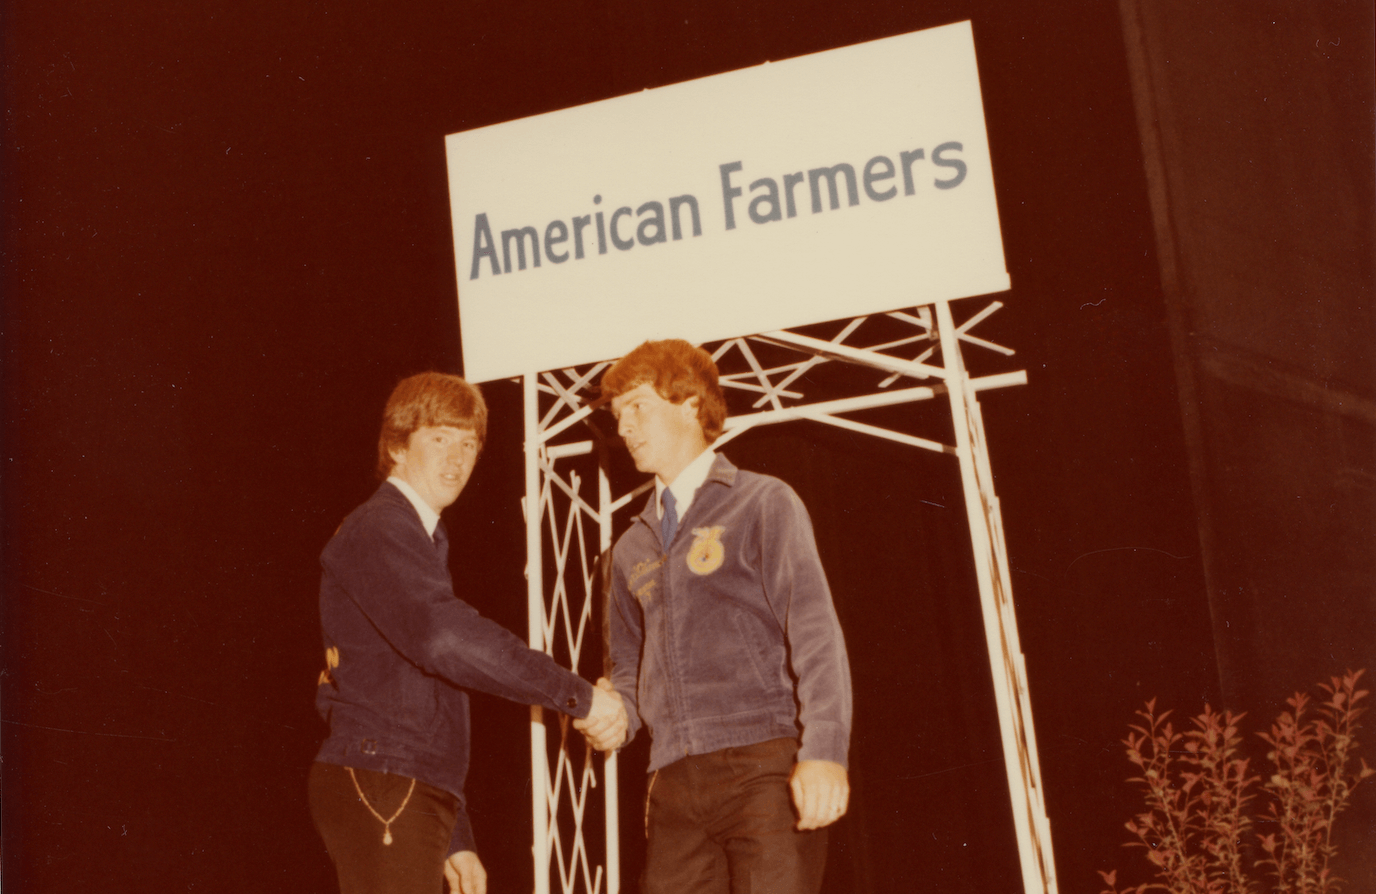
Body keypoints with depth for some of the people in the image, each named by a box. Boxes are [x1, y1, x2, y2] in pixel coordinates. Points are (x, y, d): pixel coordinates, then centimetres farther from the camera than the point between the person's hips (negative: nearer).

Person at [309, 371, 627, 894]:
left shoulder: (420, 539, 24)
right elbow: (445, 639, -27)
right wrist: (577, 696, -23)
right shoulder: (378, 532, -8)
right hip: (381, 789, -10)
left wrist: (454, 838, 23)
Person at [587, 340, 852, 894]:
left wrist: (824, 752, -17)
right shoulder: (631, 550, 22)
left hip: (764, 765, -5)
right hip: (675, 781, 5)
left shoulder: (763, 505, 4)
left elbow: (815, 635, -5)